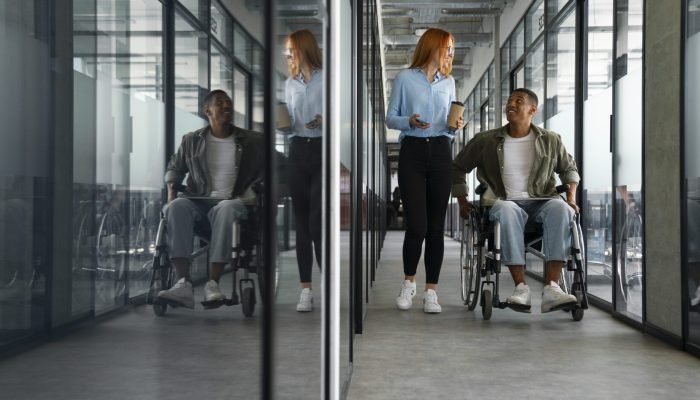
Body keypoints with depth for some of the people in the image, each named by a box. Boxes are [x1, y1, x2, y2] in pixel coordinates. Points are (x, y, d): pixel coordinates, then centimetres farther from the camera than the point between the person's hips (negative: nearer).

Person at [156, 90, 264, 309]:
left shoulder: (251, 141, 12)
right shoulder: (192, 140, 17)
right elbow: (174, 167, 27)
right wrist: (171, 189, 8)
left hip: (232, 202, -2)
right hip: (198, 202, 2)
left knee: (226, 208, -40)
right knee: (176, 207, -33)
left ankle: (213, 284, -42)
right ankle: (183, 284, -41)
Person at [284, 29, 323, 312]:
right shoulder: (290, 84, 15)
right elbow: (289, 125, 16)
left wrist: (326, 120, -21)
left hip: (323, 150, -5)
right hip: (298, 151, 5)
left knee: (318, 221, -9)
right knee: (301, 220, 3)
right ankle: (306, 289, 7)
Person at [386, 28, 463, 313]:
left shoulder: (449, 82, 14)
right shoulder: (405, 78, 3)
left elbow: (450, 122, 18)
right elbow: (390, 118, 3)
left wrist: (456, 126, -5)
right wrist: (409, 121, -17)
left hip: (441, 153, 3)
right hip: (412, 152, -3)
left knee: (436, 226, 1)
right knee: (416, 225, -8)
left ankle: (431, 291, 9)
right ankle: (409, 282, 17)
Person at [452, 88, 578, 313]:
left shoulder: (550, 141, 11)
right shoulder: (486, 141, 7)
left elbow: (569, 168, 27)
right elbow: (458, 167, 19)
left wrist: (571, 195, 9)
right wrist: (462, 201, 9)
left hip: (541, 202, 1)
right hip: (504, 201, -1)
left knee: (561, 208, -35)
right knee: (506, 211, -40)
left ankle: (551, 288, -42)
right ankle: (521, 288, -42)